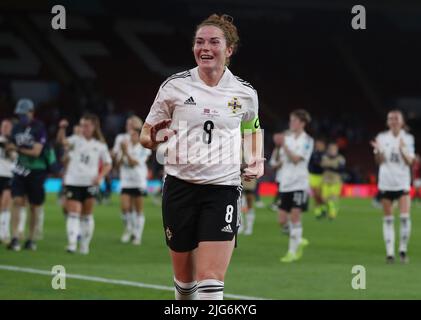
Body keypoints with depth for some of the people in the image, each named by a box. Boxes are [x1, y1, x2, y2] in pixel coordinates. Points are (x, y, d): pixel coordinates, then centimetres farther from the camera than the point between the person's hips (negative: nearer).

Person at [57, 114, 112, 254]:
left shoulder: (100, 145, 6)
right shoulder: (76, 140, 3)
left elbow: (108, 164, 10)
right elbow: (61, 140, -16)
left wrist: (100, 176, -7)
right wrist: (62, 129, -35)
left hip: (90, 183, 1)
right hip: (73, 182, -1)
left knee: (87, 215, 10)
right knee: (73, 213, -11)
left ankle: (85, 245, 19)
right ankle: (72, 244, -18)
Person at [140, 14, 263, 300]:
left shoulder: (245, 93, 3)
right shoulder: (175, 86, -2)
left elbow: (253, 128, 24)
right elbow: (145, 135, 6)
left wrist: (257, 160, 5)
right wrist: (155, 138, -17)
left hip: (223, 188, -1)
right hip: (180, 187, 1)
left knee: (210, 279, -13)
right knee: (185, 278, 9)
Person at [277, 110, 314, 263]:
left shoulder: (307, 140, -5)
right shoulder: (287, 137, 11)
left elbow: (296, 159, -16)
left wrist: (283, 145, -20)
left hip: (299, 183, -6)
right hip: (285, 184, 6)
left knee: (295, 215, -14)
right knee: (282, 220, 3)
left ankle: (292, 252, -8)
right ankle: (299, 241, 26)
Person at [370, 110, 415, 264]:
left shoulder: (408, 138, 2)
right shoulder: (382, 137, 3)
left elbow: (410, 161, -5)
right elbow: (379, 162, 1)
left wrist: (402, 150, -21)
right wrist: (378, 151, -18)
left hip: (402, 182, -1)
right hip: (386, 182, 1)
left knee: (405, 217, -13)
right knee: (388, 219, 2)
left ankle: (403, 249, 2)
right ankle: (390, 252, 6)